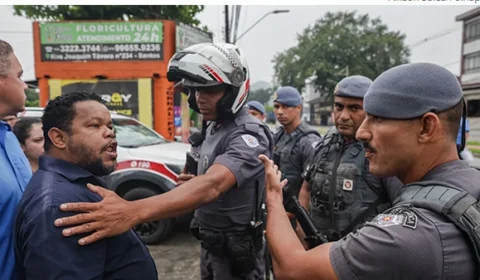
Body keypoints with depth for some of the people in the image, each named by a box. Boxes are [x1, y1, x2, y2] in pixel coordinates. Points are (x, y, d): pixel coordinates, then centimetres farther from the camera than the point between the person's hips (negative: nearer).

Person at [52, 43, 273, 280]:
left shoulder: (249, 135, -26)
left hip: (236, 251, -7)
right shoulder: (212, 126, 3)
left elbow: (213, 185, -44)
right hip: (209, 244, 8)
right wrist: (195, 182, 0)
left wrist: (133, 212, -55)